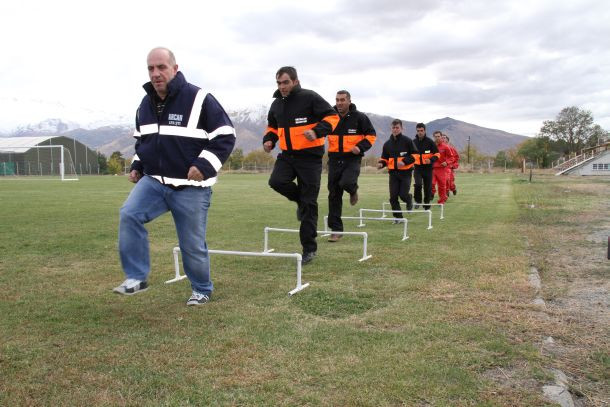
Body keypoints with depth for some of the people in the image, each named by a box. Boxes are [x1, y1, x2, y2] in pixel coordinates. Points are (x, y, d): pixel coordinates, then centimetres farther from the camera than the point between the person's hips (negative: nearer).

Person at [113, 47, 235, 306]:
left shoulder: (199, 100, -12)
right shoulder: (146, 104, 9)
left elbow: (225, 135, -11)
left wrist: (204, 165, -21)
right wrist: (137, 166, 11)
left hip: (190, 188, -5)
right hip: (153, 181, 5)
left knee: (192, 244, 3)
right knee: (128, 215, -20)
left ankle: (202, 290, 28)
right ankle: (136, 278, -7)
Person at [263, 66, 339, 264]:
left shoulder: (310, 97, -9)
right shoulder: (277, 104, 10)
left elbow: (332, 117, -11)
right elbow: (272, 126, 25)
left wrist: (317, 131, -28)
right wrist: (269, 140, 5)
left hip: (310, 156, -5)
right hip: (287, 155, 5)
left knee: (308, 203, -2)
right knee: (276, 181, -23)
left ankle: (309, 248, 10)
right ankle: (301, 199, 11)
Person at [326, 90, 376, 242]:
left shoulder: (359, 117, -3)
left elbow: (371, 135, 2)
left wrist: (360, 147, -13)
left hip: (352, 159, -3)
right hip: (334, 159, 3)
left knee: (346, 183, -30)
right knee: (334, 195, 2)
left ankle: (353, 190, 11)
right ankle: (336, 229, 12)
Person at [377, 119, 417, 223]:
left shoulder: (407, 141, -2)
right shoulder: (387, 143, 9)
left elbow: (415, 155, -3)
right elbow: (384, 158, 18)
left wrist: (404, 161, -18)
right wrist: (381, 163, -5)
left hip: (405, 172, -3)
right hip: (393, 172, 3)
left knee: (403, 194, -9)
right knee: (393, 196, -3)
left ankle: (409, 199, 29)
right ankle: (398, 216, 11)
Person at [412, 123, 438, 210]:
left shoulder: (429, 141, -3)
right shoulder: (413, 142, 4)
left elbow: (437, 154, -1)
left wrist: (431, 160, -18)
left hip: (428, 168, -1)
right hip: (417, 167, 1)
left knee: (428, 187, 4)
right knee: (418, 184, -22)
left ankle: (427, 205, 21)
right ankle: (418, 200, 0)